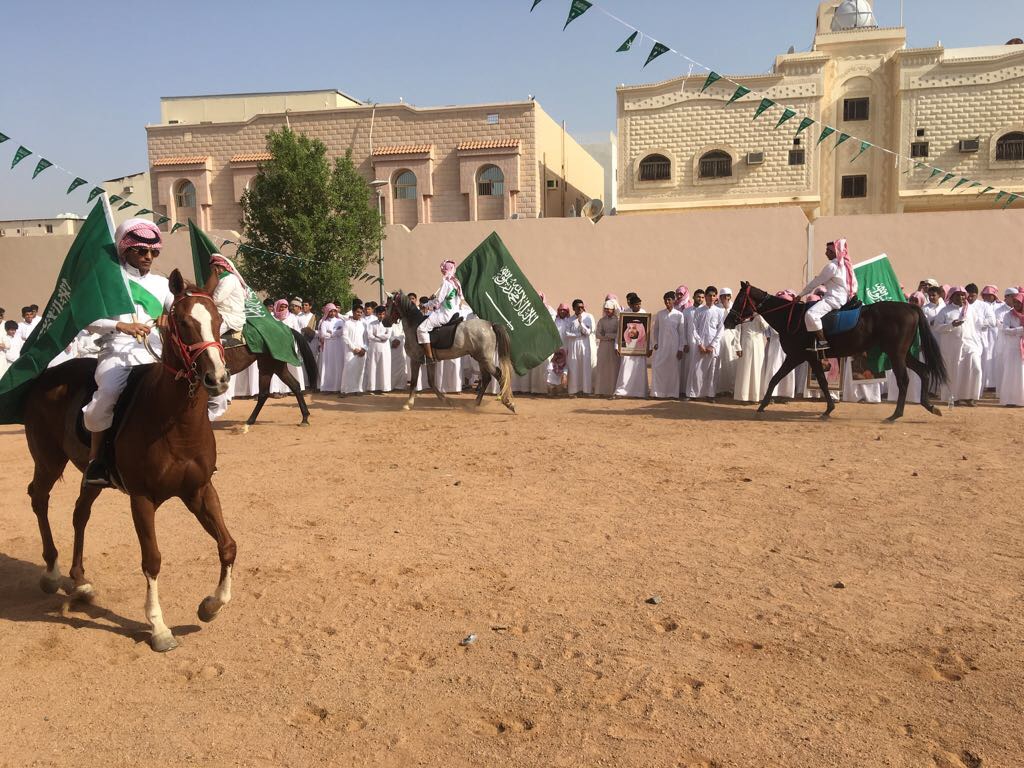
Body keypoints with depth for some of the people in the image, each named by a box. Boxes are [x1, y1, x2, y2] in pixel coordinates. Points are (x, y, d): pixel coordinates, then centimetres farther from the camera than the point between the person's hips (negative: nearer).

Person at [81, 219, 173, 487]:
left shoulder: (161, 283, 18)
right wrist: (120, 326, -15)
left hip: (154, 354, 4)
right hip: (117, 351, -4)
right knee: (108, 392, -32)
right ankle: (95, 458, -12)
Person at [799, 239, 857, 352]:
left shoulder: (832, 266, -13)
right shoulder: (846, 265, 16)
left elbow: (816, 282, -9)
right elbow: (854, 284, 23)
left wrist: (800, 295, -2)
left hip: (834, 299, -11)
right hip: (844, 299, 11)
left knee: (810, 314, -27)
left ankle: (822, 342, -29)